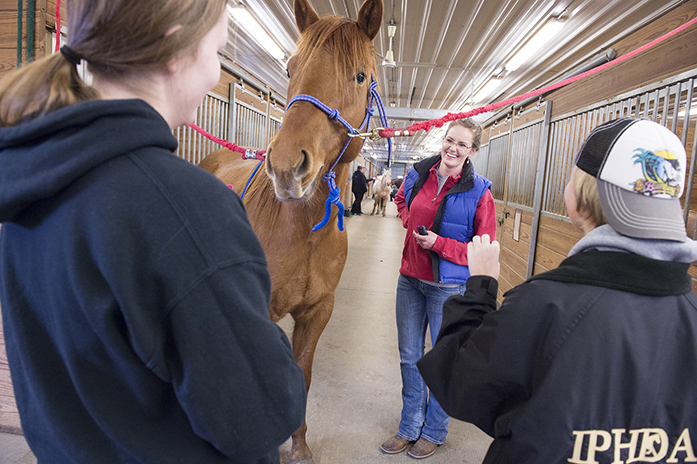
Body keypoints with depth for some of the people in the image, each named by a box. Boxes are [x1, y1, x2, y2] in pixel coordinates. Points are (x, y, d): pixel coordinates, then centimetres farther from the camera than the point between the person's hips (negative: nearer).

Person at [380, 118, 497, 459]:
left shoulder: (478, 192, -13)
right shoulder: (418, 175, 0)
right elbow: (401, 199, 23)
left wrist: (439, 243, -21)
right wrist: (409, 222, 6)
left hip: (449, 287, -5)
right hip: (410, 278, 5)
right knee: (409, 357, 17)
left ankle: (434, 432, 35)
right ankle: (410, 427, 37)